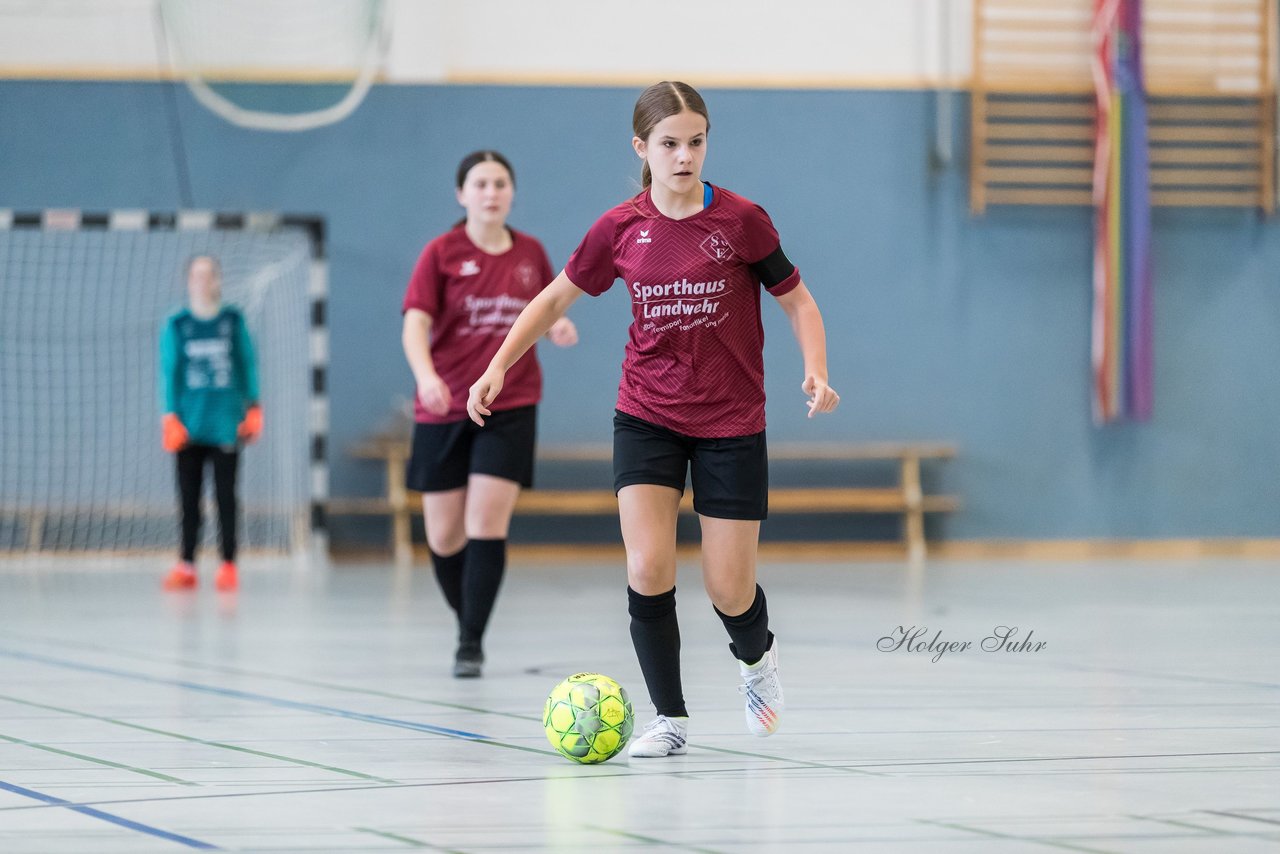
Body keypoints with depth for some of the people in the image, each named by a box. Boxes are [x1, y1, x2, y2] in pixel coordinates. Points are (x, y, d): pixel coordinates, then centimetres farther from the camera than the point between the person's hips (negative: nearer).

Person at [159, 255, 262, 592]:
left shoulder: (234, 321, 4)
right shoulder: (176, 326, 3)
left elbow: (247, 367, 9)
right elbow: (169, 373, 2)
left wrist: (253, 409, 5)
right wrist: (169, 417, -4)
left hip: (225, 424, 0)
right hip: (190, 425, 0)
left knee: (225, 495, 1)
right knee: (188, 497, 2)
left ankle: (228, 565, 5)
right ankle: (186, 565, 7)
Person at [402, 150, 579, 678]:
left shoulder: (530, 253, 6)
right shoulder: (442, 253, -2)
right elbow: (415, 324, -11)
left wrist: (559, 328, -4)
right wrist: (425, 375, -31)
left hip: (510, 409, 0)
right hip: (444, 411, 0)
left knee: (487, 524, -14)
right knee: (443, 537, 5)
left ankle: (472, 644, -10)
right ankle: (466, 624, 29)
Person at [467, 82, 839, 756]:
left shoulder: (740, 220, -9)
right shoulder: (620, 228, -2)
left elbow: (797, 300, 0)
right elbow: (555, 298, 10)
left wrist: (816, 372, -17)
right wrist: (498, 368, 1)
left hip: (731, 423, -1)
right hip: (646, 417, 1)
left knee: (728, 591, 0)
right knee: (648, 569, -15)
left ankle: (756, 656, 36)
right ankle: (670, 719, -2)